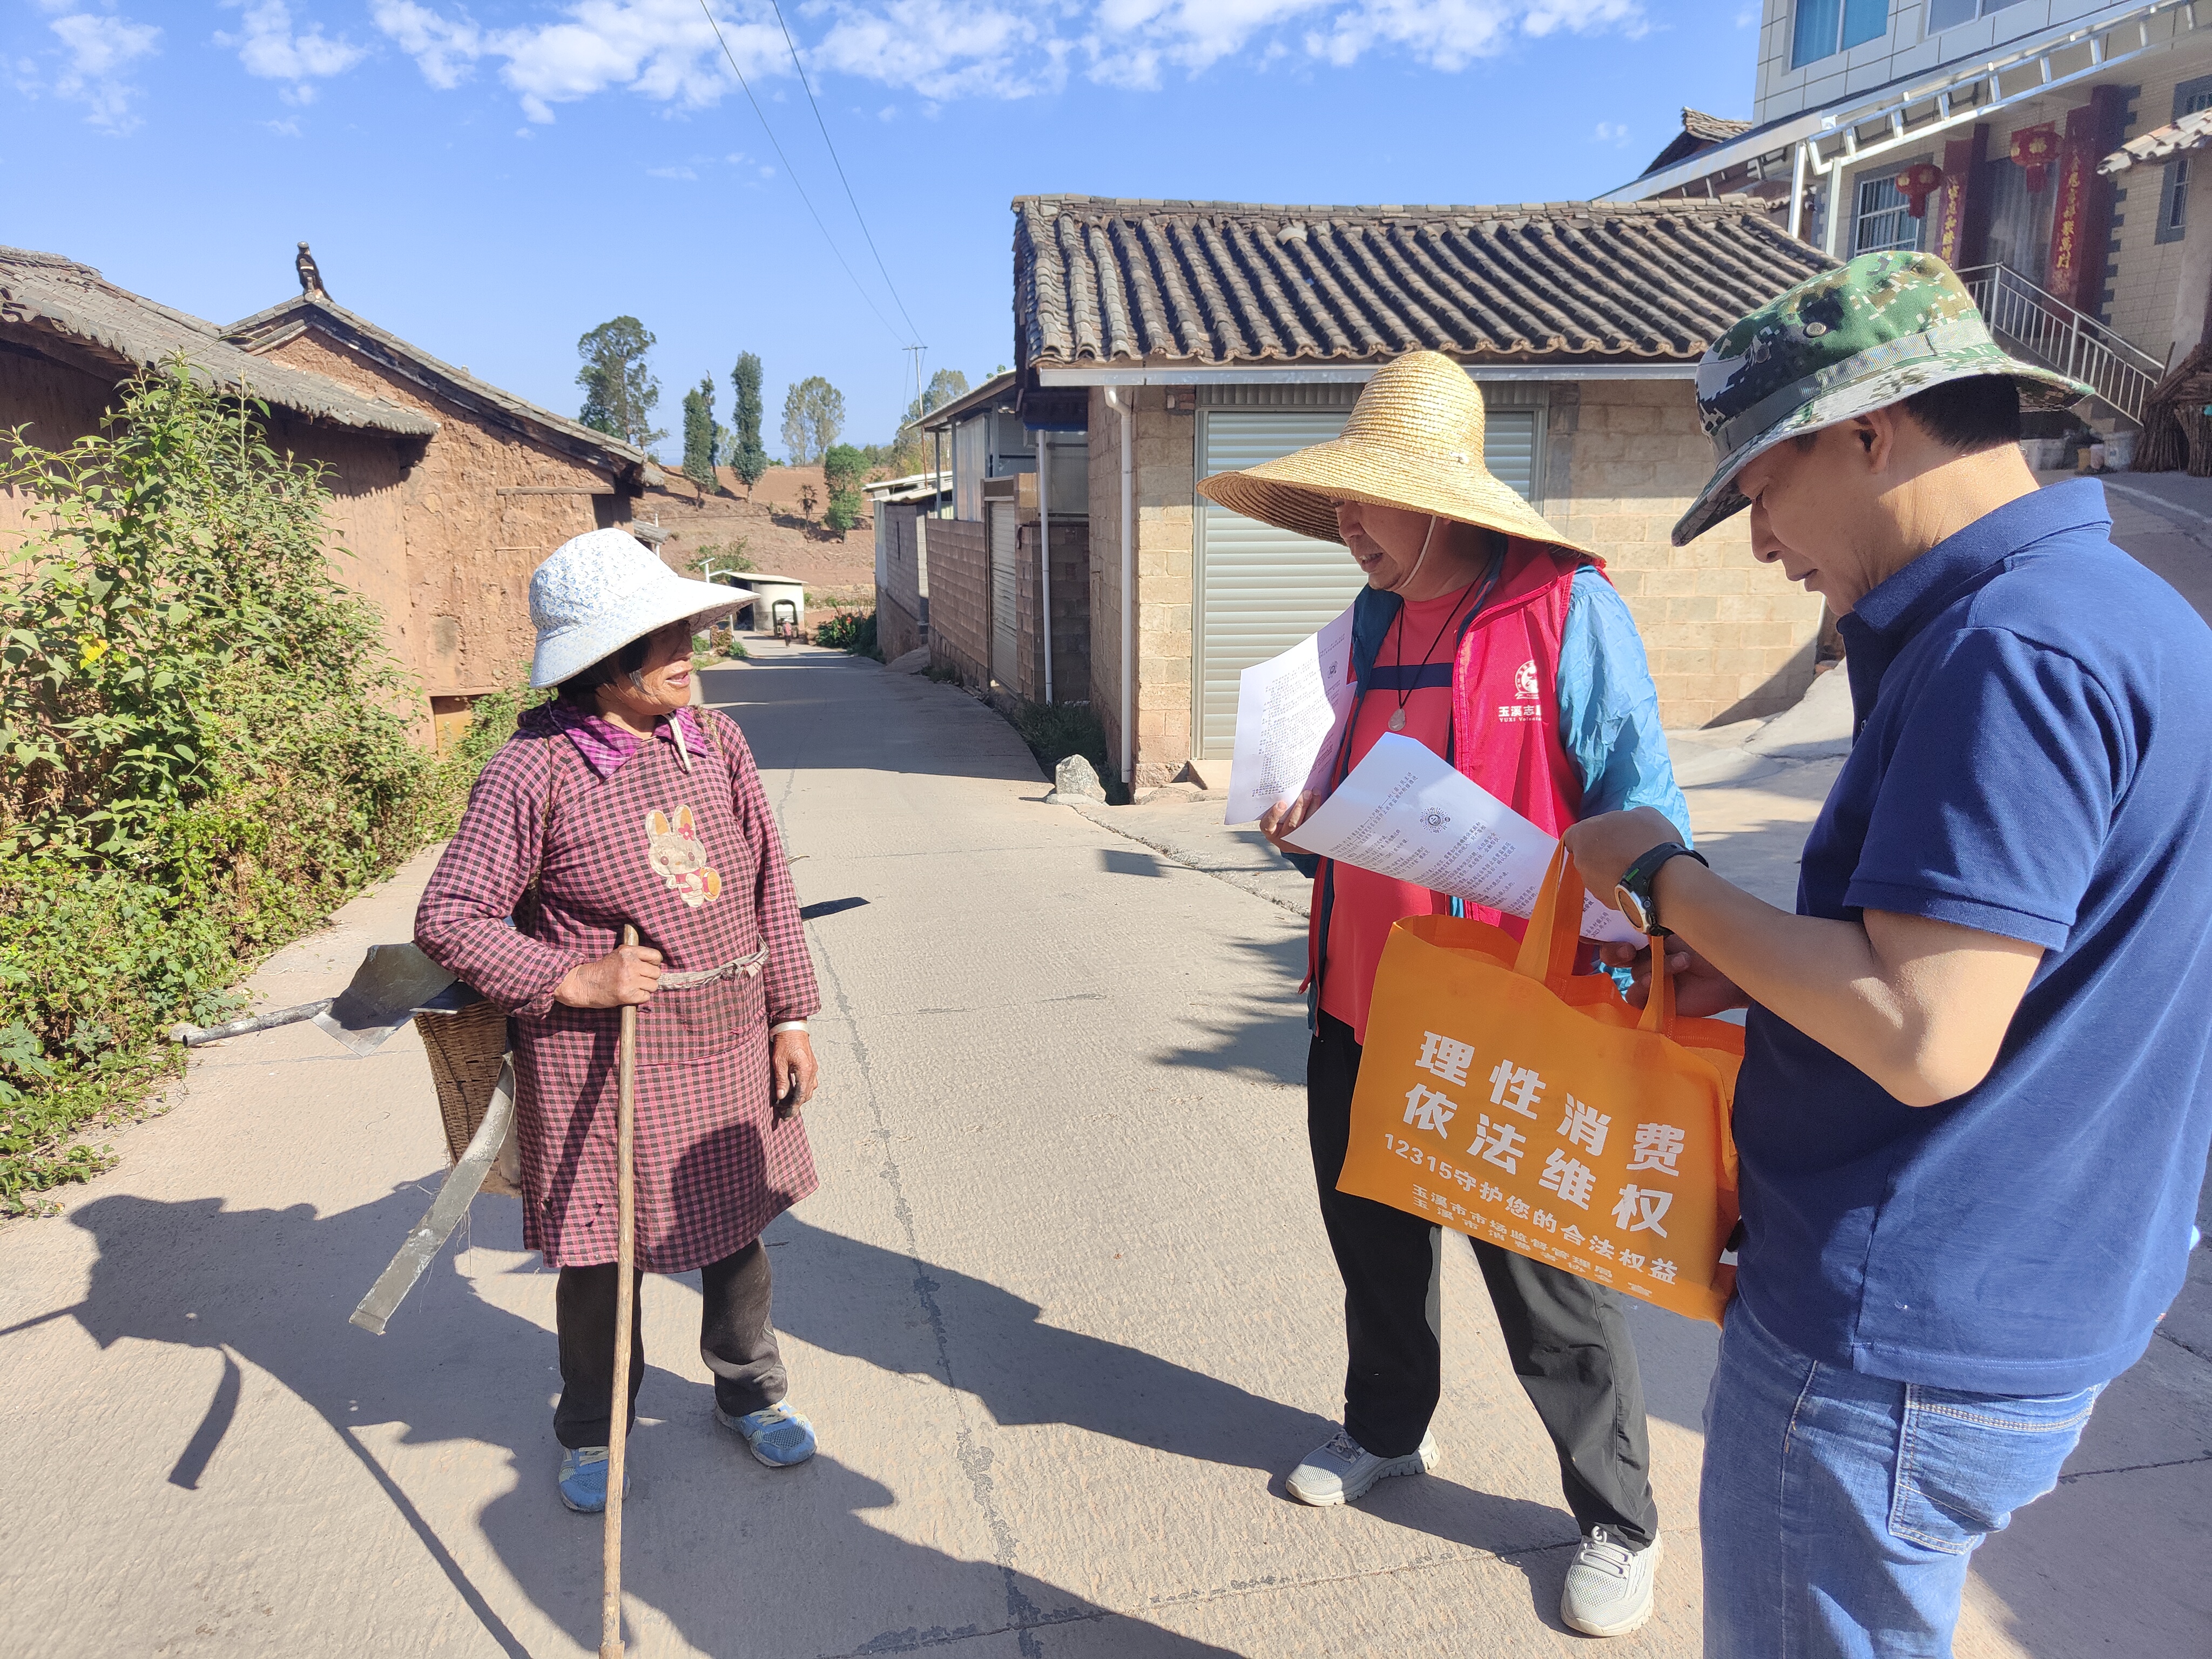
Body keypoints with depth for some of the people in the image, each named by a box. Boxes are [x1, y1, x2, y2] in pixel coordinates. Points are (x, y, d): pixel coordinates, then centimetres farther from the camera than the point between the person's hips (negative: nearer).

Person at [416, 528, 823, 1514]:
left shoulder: (715, 741, 0)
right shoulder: (535, 770, -15)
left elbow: (768, 887, 6)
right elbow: (448, 919, -11)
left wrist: (790, 1017, 6)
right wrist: (570, 979, -21)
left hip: (725, 1044, 4)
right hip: (598, 1057, -4)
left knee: (737, 1223, 19)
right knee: (599, 1252, 12)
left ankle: (749, 1393, 44)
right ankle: (593, 1432, 39)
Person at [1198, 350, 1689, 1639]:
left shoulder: (1569, 611, -14)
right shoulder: (1371, 621, 6)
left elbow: (1642, 811, -12)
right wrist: (1310, 825, -4)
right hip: (1359, 1002, 7)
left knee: (1546, 1284, 8)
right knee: (1372, 1233, 22)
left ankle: (1622, 1523, 33)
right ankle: (1387, 1432, 48)